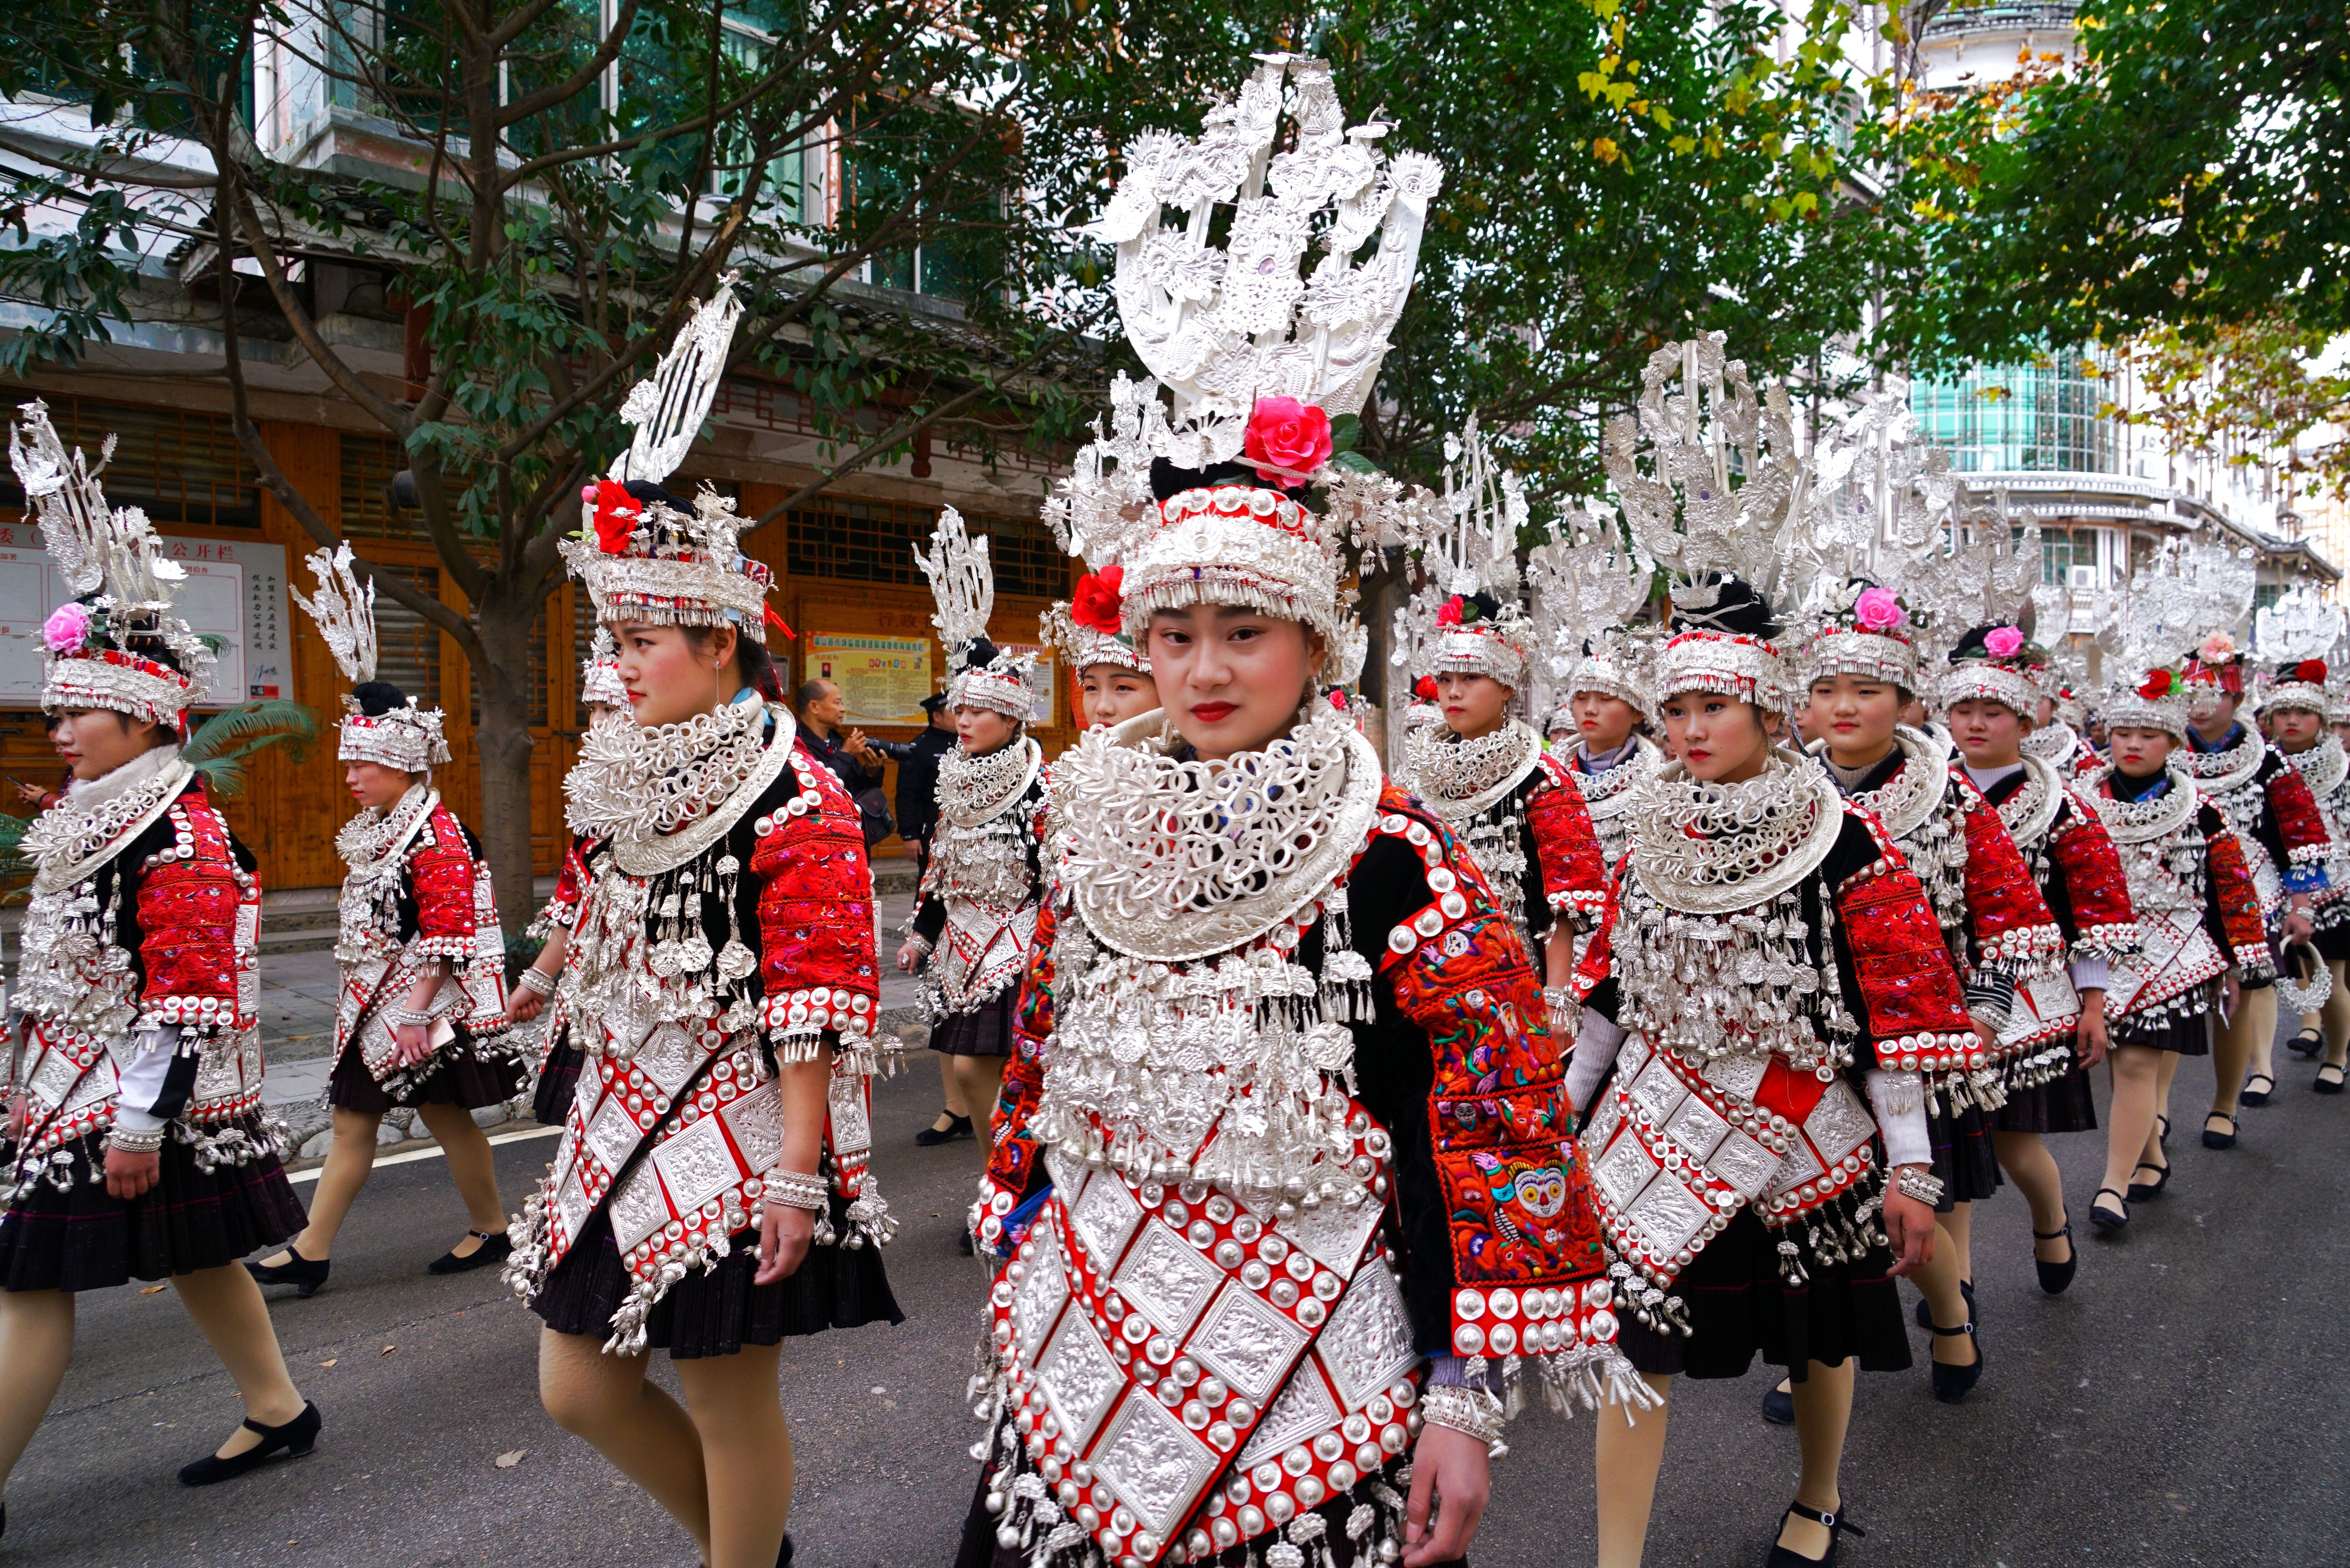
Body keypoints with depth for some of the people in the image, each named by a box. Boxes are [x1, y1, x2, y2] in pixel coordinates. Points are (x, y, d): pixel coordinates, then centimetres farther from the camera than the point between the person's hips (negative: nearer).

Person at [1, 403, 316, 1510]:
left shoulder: (178, 833, -18)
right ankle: (277, 1410, 28)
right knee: (193, 1258, 16)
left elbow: (188, 996, -22)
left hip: (135, 1098, -10)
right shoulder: (96, 822, 12)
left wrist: (142, 1121, -21)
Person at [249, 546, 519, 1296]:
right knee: (352, 1120, 10)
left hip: (421, 1009, -9)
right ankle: (311, 1252, 16)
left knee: (445, 1115, 3)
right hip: (375, 1005, 9)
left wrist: (417, 1009, -22)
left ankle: (490, 1228, 21)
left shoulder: (437, 835, -19)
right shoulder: (377, 830, 11)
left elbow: (446, 936, -22)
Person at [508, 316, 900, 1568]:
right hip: (626, 1119, 9)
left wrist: (796, 1172, -21)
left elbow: (819, 1002, -20)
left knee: (730, 1405, 7)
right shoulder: (633, 783, 9)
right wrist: (604, 1114, 20)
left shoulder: (793, 799, -16)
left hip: (738, 1138, -9)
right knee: (577, 1385, 16)